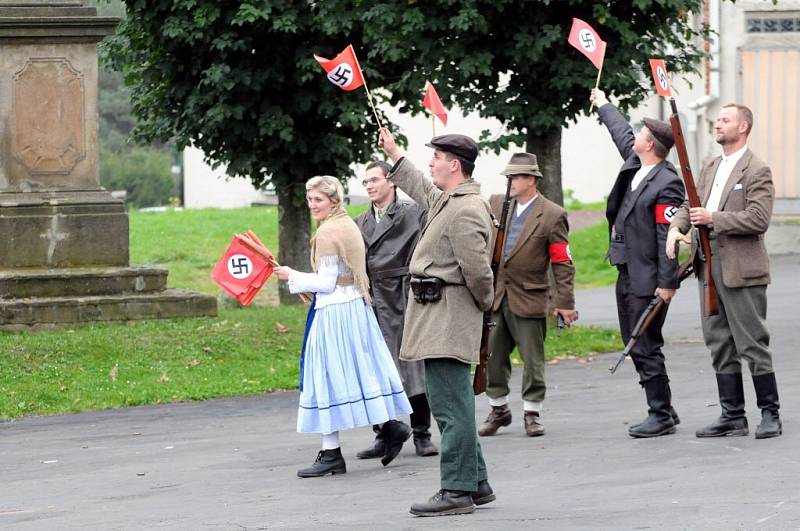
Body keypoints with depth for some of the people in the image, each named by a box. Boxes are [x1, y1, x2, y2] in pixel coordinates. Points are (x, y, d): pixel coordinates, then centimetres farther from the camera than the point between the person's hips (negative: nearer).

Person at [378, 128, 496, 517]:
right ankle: (475, 483, 22)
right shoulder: (447, 200, 15)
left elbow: (477, 270, -22)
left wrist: (484, 303, -5)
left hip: (446, 319, -11)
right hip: (438, 317, 11)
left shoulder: (466, 211, -19)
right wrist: (394, 154, 43)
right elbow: (422, 189, 39)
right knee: (453, 405, 15)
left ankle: (457, 491, -9)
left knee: (450, 407, -9)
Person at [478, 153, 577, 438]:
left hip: (528, 299, -4)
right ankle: (498, 410, 22)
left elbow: (563, 263, -6)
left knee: (532, 359, 1)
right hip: (494, 296, 5)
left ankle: (532, 414, 12)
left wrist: (565, 303, -10)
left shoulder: (552, 215, -6)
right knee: (492, 357, 8)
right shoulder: (495, 204, 8)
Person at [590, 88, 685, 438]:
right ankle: (663, 410, 20)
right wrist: (603, 106, 46)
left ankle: (661, 416, 1)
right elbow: (622, 134, 31)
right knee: (636, 346, 13)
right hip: (627, 274, 10)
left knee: (646, 348, -6)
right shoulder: (634, 163, 9)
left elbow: (669, 237, -20)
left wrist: (668, 283, -22)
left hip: (647, 279, -10)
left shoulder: (667, 184, -17)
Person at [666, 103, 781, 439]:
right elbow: (690, 204, 17)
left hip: (741, 269, -8)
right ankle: (732, 417, 15)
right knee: (719, 345, 9)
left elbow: (758, 220, -17)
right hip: (709, 266, 8)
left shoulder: (757, 171, -8)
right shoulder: (710, 169, 17)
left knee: (752, 342, -5)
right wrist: (676, 227, -4)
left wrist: (712, 219, -18)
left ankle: (770, 415, 3)